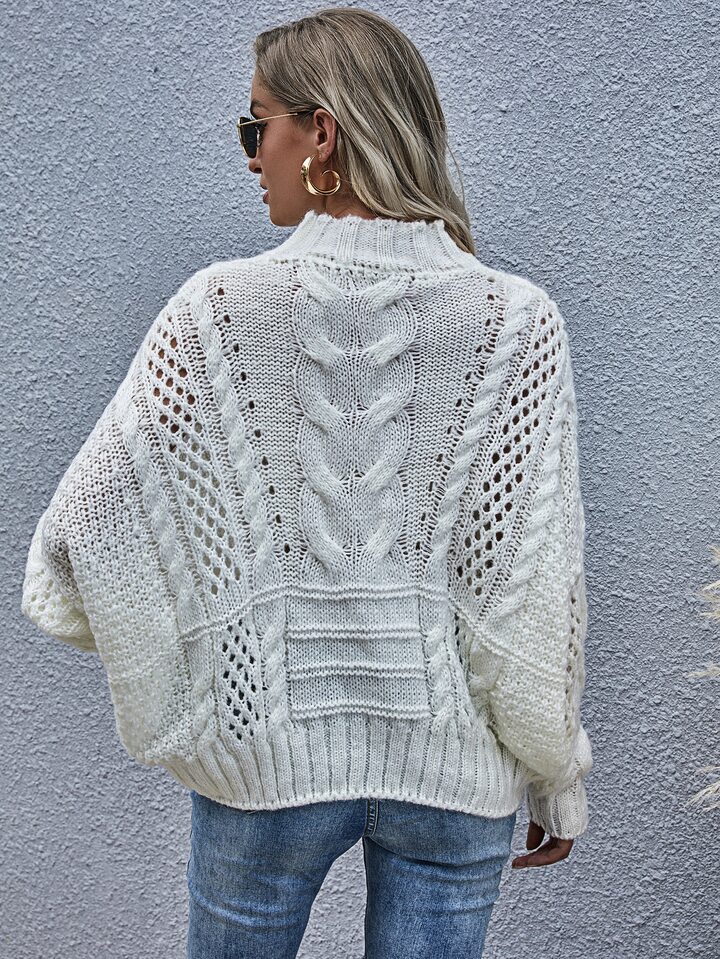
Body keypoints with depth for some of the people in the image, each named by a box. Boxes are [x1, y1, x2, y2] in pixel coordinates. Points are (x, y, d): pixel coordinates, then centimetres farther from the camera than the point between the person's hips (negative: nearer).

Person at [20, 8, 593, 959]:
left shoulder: (220, 307, -13)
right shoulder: (519, 321, -12)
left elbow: (77, 557, -11)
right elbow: (535, 587, -12)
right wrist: (560, 782, 3)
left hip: (268, 747, 0)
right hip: (453, 763, 1)